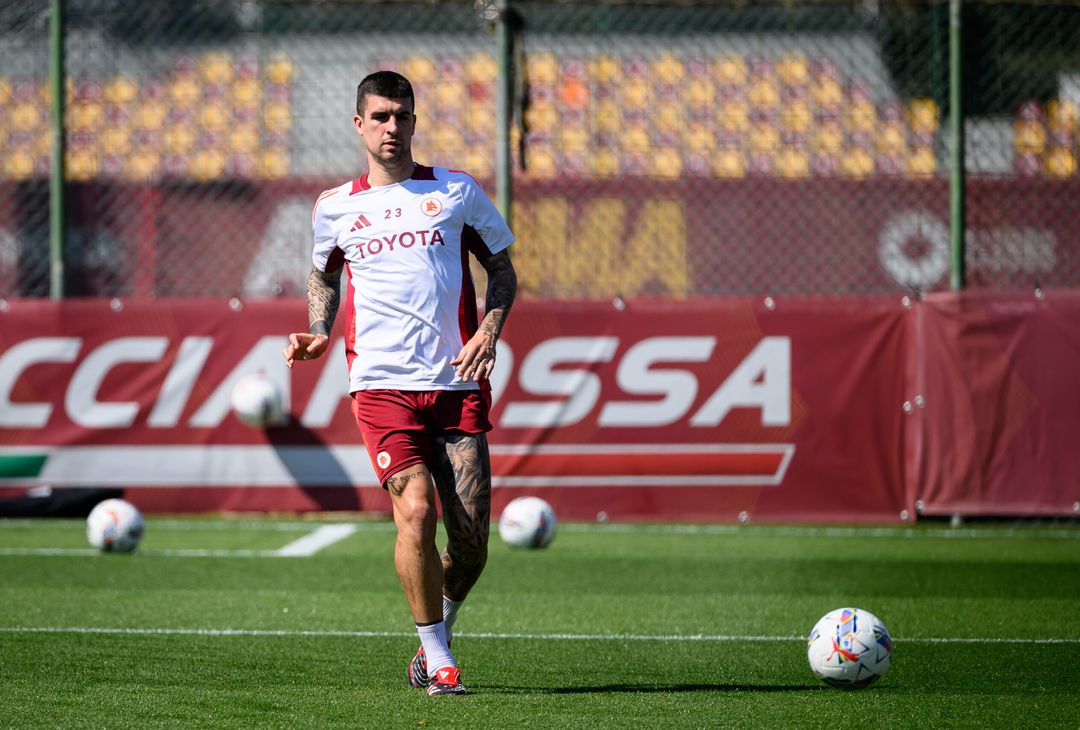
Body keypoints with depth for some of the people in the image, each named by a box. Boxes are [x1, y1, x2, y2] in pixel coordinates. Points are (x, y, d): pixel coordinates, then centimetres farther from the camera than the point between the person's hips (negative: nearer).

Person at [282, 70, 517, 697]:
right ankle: (438, 660, -6)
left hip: (458, 384, 1)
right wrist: (318, 335, 8)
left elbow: (503, 269, 15)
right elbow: (325, 275, 27)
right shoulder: (334, 208, 10)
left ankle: (439, 634, 26)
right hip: (382, 385, -1)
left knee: (471, 537, -3)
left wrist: (489, 332, -3)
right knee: (416, 510, -19)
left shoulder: (457, 192, 8)